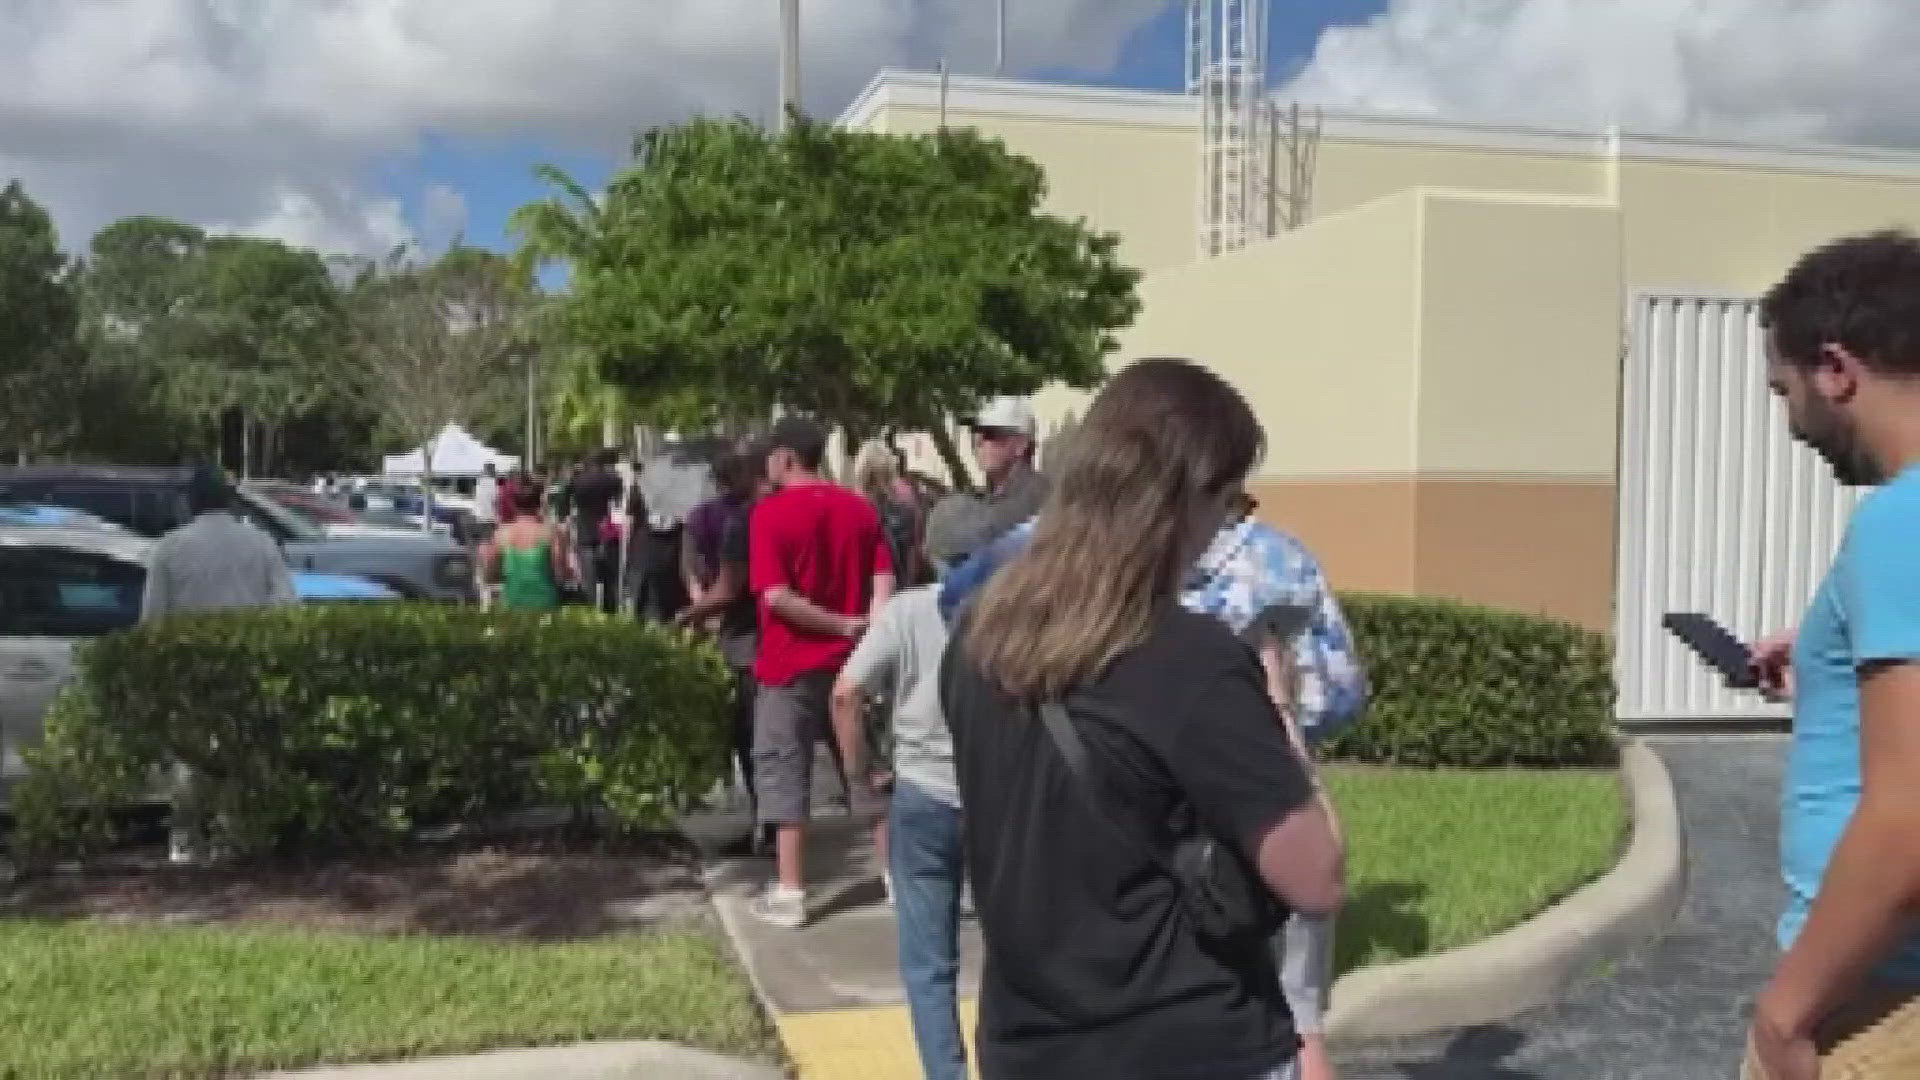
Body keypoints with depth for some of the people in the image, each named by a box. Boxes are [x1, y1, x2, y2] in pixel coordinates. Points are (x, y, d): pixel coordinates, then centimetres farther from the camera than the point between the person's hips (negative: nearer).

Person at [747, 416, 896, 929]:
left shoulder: (771, 511, -11)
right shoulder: (860, 508, 5)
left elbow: (775, 596, -19)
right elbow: (884, 579, -2)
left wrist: (840, 624, -14)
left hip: (792, 665, -5)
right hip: (850, 660, 5)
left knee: (784, 772, 4)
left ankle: (790, 892, 5)